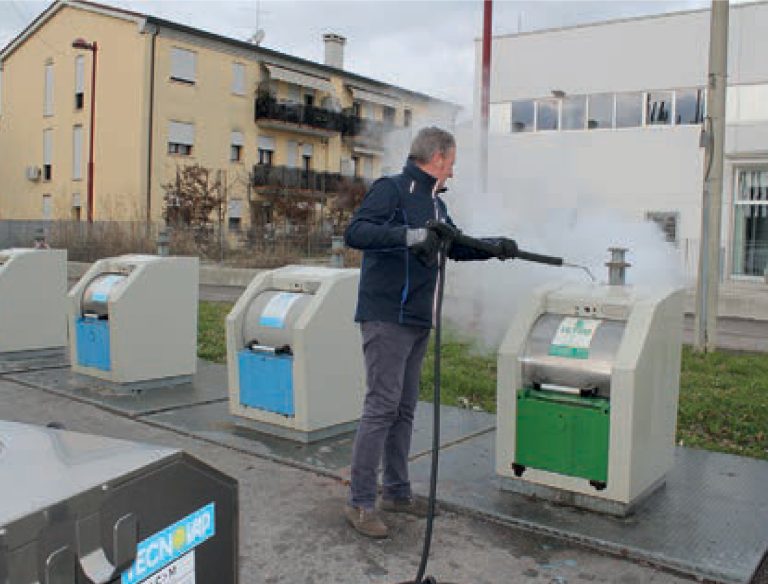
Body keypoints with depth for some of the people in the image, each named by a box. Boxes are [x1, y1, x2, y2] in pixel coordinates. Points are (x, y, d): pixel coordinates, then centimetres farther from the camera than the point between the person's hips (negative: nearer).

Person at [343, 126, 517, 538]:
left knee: (404, 409, 13)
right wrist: (409, 235, -31)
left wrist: (493, 247, 14)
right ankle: (360, 503, 0)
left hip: (417, 321, 9)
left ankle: (396, 492, 24)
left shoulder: (435, 204, 18)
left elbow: (456, 247, 29)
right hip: (386, 318, -9)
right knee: (381, 407, -9)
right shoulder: (390, 190, -9)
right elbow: (355, 233, -21)